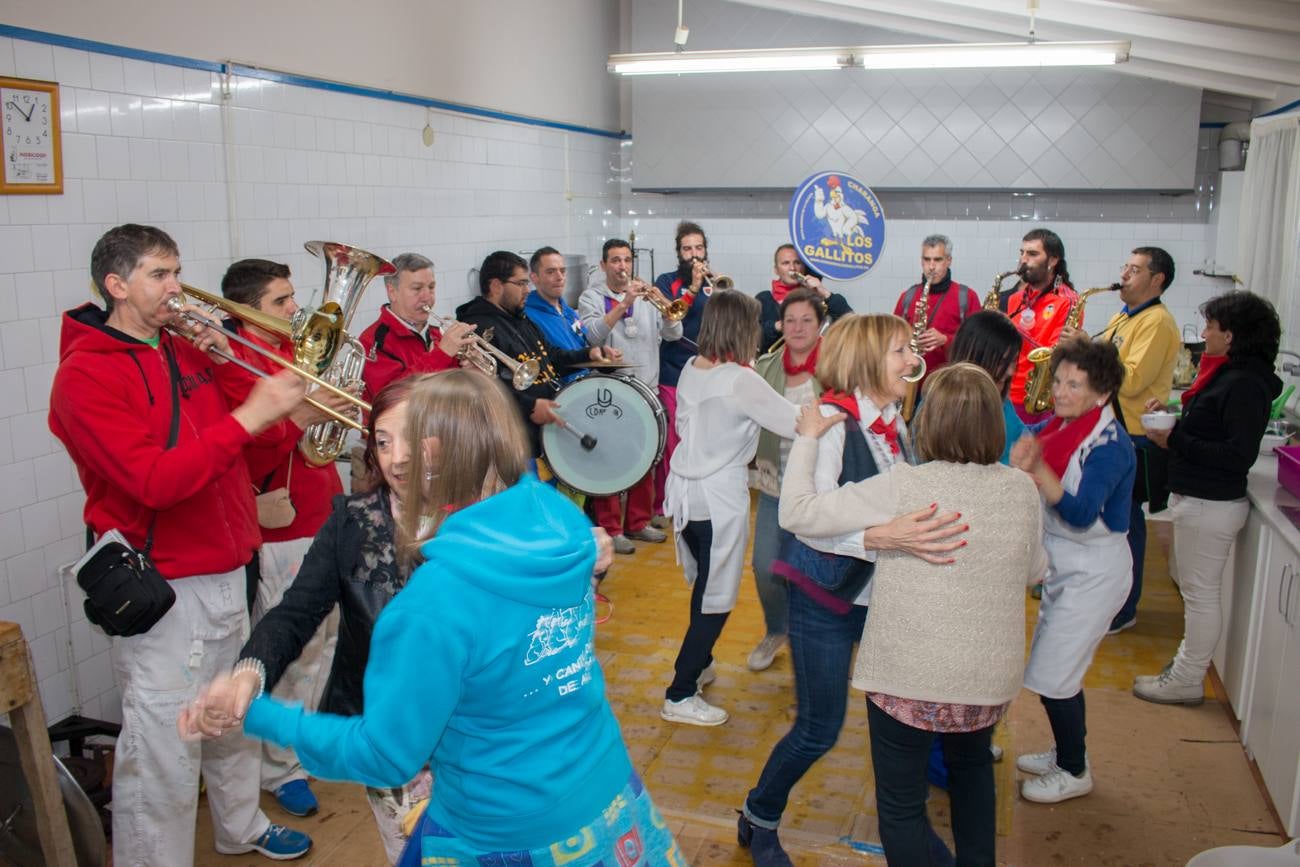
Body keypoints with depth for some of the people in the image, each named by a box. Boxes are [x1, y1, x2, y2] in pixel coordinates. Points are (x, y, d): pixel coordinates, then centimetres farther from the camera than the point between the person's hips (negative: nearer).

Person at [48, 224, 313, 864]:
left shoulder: (184, 350, 8)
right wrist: (250, 416, -28)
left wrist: (223, 360, -4)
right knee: (163, 754, -2)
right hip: (164, 588, -8)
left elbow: (243, 443, 9)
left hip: (226, 570, 8)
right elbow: (156, 482, -26)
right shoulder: (87, 374, -14)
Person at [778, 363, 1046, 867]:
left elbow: (797, 512, -16)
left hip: (909, 678, -5)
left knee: (902, 809, 12)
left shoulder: (903, 488, -19)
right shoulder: (1021, 490, -5)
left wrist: (807, 438, -3)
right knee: (971, 764, 35)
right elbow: (1035, 570, 12)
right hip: (991, 677, 5)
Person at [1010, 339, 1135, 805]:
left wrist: (1037, 468, -37)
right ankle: (1067, 752, 39)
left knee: (1053, 676, 0)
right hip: (1063, 566, 8)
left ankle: (1075, 771, 21)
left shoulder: (1109, 445, -23)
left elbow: (1081, 513, -31)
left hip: (1093, 573, -8)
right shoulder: (1057, 426, 1)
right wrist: (1020, 463, -22)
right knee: (1056, 669, 19)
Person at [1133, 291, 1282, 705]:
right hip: (1200, 498, 10)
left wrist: (1175, 441, -21)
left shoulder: (1245, 384, -21)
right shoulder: (1230, 375, 9)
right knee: (1196, 590, 19)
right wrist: (1174, 420, -1)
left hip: (1210, 505, -10)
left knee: (1200, 593, 1)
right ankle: (1188, 665, 33)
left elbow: (1239, 454, -26)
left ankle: (1187, 682, 13)